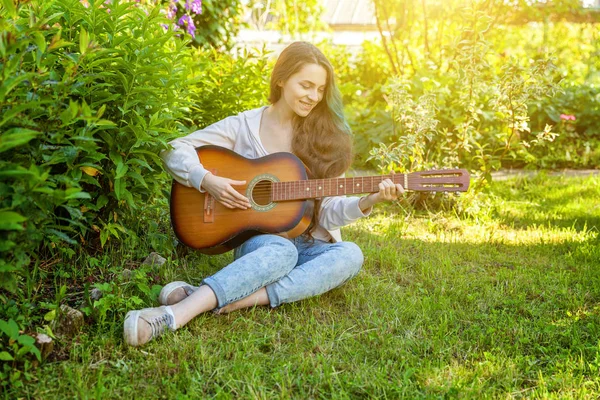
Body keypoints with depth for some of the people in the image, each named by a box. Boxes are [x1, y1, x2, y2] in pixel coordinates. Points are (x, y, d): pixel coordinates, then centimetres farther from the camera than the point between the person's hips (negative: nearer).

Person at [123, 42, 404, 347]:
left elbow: (330, 213, 0)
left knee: (350, 255, -30)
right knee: (281, 251, -37)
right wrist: (207, 181, -19)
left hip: (310, 245, 3)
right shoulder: (245, 126, 1)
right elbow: (175, 151, -1)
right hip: (257, 240, -3)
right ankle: (174, 315, -48)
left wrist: (368, 201, -19)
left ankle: (238, 300, -40)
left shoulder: (325, 136, 5)